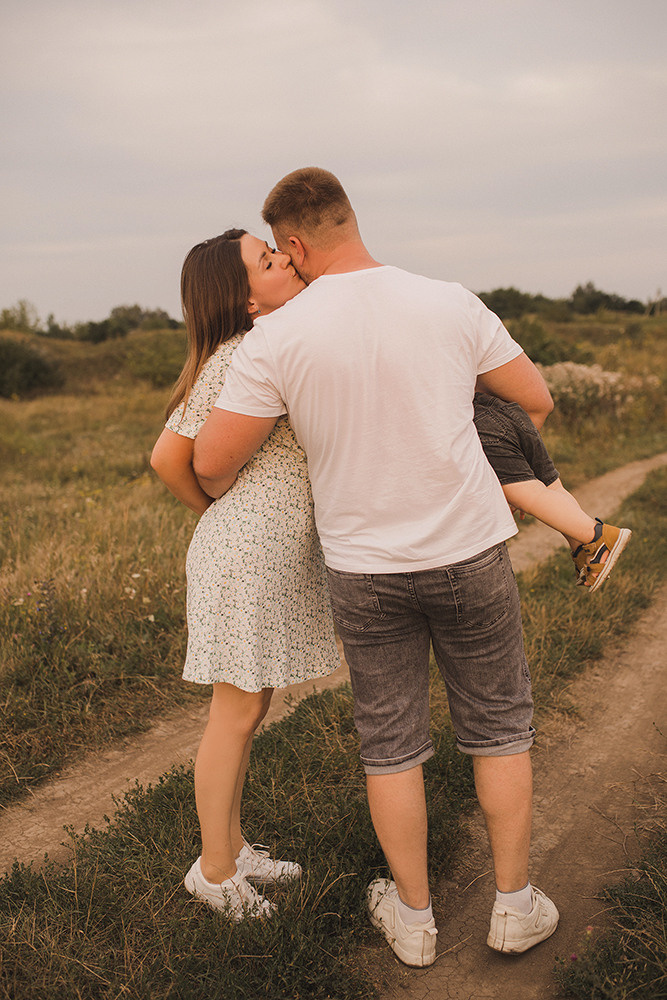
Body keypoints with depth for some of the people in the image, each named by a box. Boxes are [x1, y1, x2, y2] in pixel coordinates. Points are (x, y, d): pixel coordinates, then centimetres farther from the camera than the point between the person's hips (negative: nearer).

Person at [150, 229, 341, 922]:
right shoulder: (236, 360, -16)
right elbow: (169, 458, -13)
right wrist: (218, 515, 3)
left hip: (281, 552, 8)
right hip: (246, 550, -8)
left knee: (250, 710, 17)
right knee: (236, 714, 3)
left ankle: (232, 848, 33)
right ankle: (214, 870, 21)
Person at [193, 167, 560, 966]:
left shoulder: (277, 337, -11)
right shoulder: (450, 305, -6)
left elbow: (210, 461, -10)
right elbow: (537, 401, 3)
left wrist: (222, 493, 14)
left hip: (364, 567, 0)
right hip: (469, 552, 1)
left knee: (390, 743, 14)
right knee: (499, 727, 17)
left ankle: (412, 917, 29)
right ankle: (515, 904, 29)